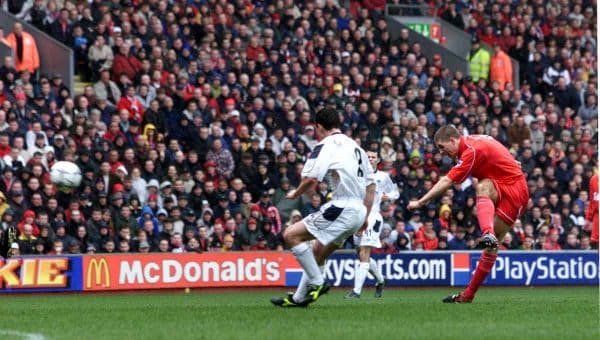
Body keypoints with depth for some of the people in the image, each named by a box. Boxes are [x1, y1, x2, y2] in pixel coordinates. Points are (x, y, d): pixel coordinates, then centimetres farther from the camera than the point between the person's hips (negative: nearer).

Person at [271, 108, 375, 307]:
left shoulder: (326, 145, -6)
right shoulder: (354, 146, 21)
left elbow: (311, 179, -17)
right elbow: (371, 185, 22)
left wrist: (296, 194, 3)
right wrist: (365, 216, 24)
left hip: (342, 208, -9)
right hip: (358, 211, 9)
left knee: (291, 235, -9)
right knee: (317, 253, 21)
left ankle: (317, 283, -10)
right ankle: (299, 298, 27)